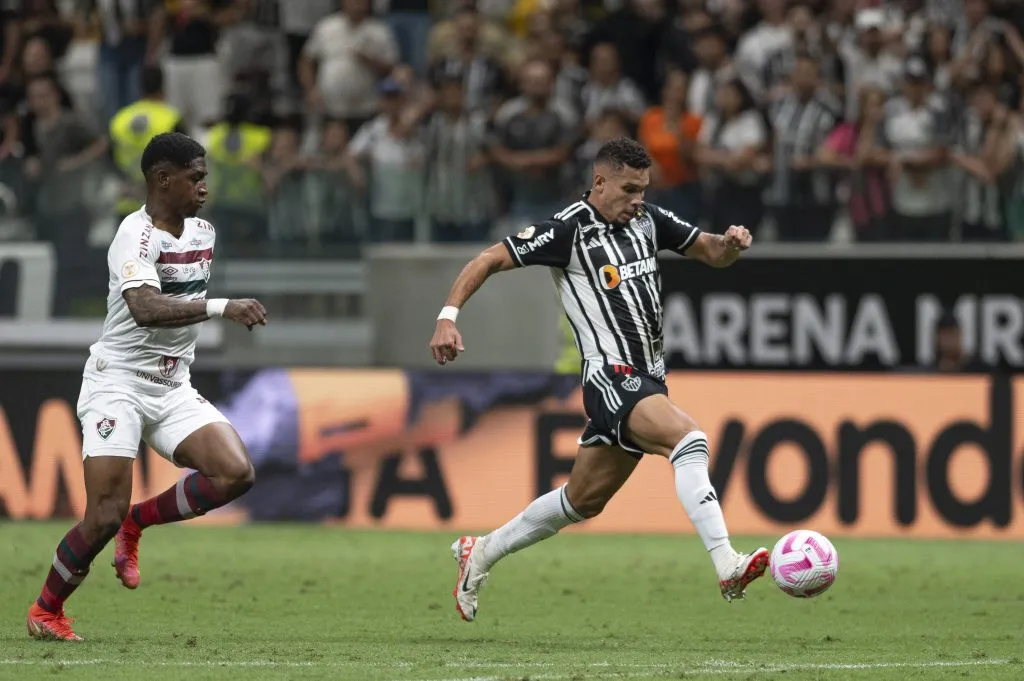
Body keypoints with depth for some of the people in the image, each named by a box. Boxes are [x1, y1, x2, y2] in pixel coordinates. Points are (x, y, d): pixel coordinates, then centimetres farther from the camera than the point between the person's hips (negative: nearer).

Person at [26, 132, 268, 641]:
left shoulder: (203, 233, 9)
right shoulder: (136, 235, -18)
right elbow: (145, 308, -36)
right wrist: (221, 308, -42)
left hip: (173, 389, 7)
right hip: (117, 383, -7)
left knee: (235, 474, -15)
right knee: (105, 515, -14)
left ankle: (136, 524, 7)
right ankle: (46, 610, 10)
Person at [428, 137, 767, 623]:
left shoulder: (647, 220, 10)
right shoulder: (568, 230, -10)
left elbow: (711, 253, 19)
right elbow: (488, 261, -7)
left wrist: (730, 243, -5)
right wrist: (448, 317, -19)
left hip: (648, 379, 8)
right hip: (611, 377, -8)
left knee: (583, 500, 15)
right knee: (688, 438, -30)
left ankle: (480, 555, 33)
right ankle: (727, 568, -37)